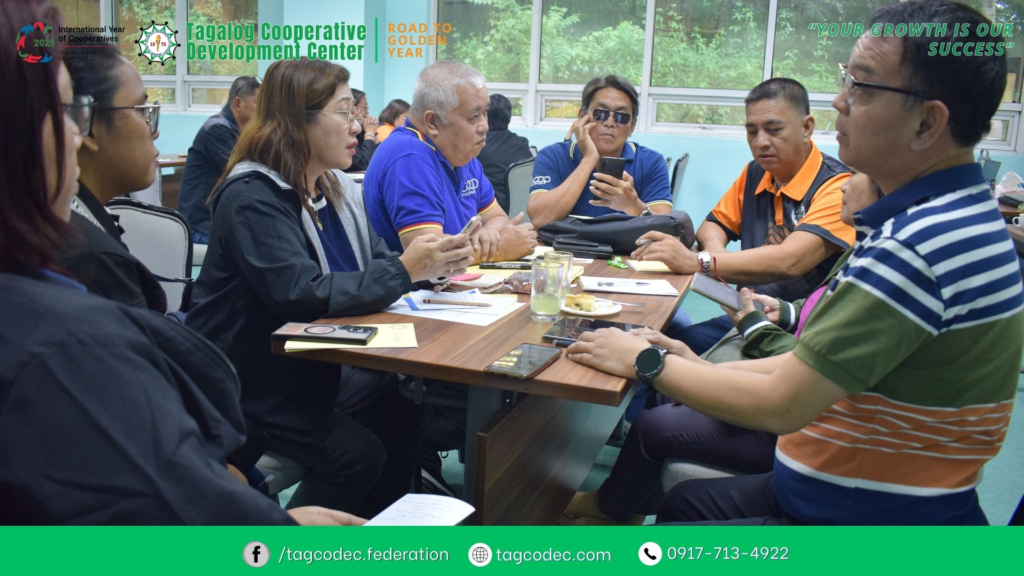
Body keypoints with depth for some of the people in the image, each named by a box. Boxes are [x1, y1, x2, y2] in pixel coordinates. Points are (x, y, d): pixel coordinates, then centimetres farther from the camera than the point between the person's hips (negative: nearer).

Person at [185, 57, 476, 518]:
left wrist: (433, 263, -14)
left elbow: (377, 264, 6)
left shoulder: (336, 187, 6)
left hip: (315, 366, 8)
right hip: (252, 382, -7)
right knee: (357, 454, -18)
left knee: (403, 419, -8)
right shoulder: (251, 198, -20)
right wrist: (404, 271, -30)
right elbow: (301, 293, -32)